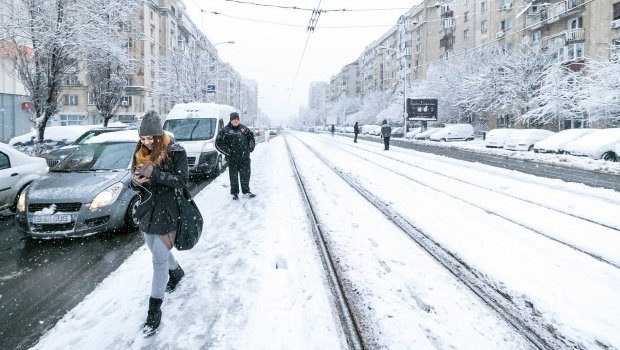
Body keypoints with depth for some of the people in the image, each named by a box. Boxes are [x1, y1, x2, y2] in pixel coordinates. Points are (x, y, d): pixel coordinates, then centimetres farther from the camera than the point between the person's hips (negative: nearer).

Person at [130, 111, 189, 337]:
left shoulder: (174, 151, -13)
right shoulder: (141, 153, 5)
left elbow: (182, 180, -16)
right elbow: (137, 183, 11)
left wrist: (154, 173, -26)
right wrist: (135, 182, -14)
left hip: (166, 212, -6)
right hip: (146, 210, 7)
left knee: (159, 261, -3)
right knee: (159, 251, 23)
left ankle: (154, 310, 6)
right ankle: (176, 271, 54)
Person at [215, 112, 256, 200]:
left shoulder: (244, 128, 9)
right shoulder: (225, 130, -4)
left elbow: (251, 137, 22)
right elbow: (218, 143, -5)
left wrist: (250, 148, 9)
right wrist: (227, 151, -11)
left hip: (245, 157, 3)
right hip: (232, 159, -3)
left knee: (245, 175, 10)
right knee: (234, 176, 5)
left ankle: (246, 192, 24)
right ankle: (235, 193, 17)